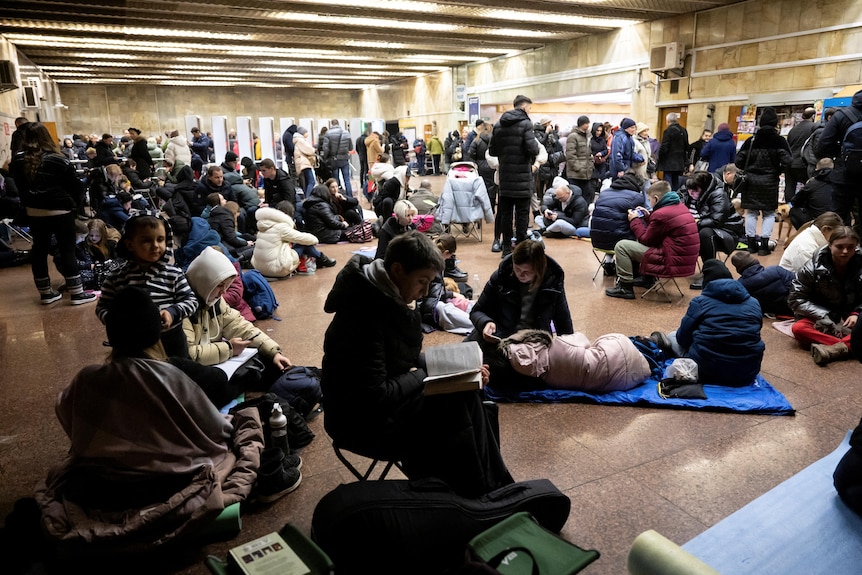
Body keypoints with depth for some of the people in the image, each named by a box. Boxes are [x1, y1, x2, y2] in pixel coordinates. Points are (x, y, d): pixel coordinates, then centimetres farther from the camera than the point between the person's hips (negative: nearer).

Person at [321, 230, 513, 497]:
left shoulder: (396, 298, 1)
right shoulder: (363, 313, -28)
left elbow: (412, 359, 10)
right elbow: (373, 397, -28)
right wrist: (419, 376, -13)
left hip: (392, 395, 9)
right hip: (361, 419, -9)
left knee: (469, 396, -7)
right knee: (457, 404, -18)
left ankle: (496, 487, 5)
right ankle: (483, 497, 2)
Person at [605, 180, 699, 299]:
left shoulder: (661, 214, -19)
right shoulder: (680, 206, 10)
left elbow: (646, 239, -6)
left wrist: (634, 220, 5)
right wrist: (647, 216, 15)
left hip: (673, 264, -10)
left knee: (621, 246, -7)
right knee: (639, 241, 31)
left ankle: (625, 287, -1)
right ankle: (647, 278, 33)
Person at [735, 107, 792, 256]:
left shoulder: (751, 140, 0)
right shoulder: (779, 141, -7)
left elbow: (739, 161, -3)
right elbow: (786, 162, -15)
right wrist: (778, 171, 3)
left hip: (751, 180, 2)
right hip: (770, 181, -2)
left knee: (751, 212, 10)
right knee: (769, 213, 7)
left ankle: (751, 242, 13)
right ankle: (763, 243, 2)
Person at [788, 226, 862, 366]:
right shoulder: (814, 267, -12)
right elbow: (796, 300, -11)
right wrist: (825, 316, -19)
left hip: (850, 319, 1)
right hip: (821, 319, -1)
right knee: (798, 328, -33)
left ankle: (835, 349, -44)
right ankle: (847, 346, -40)